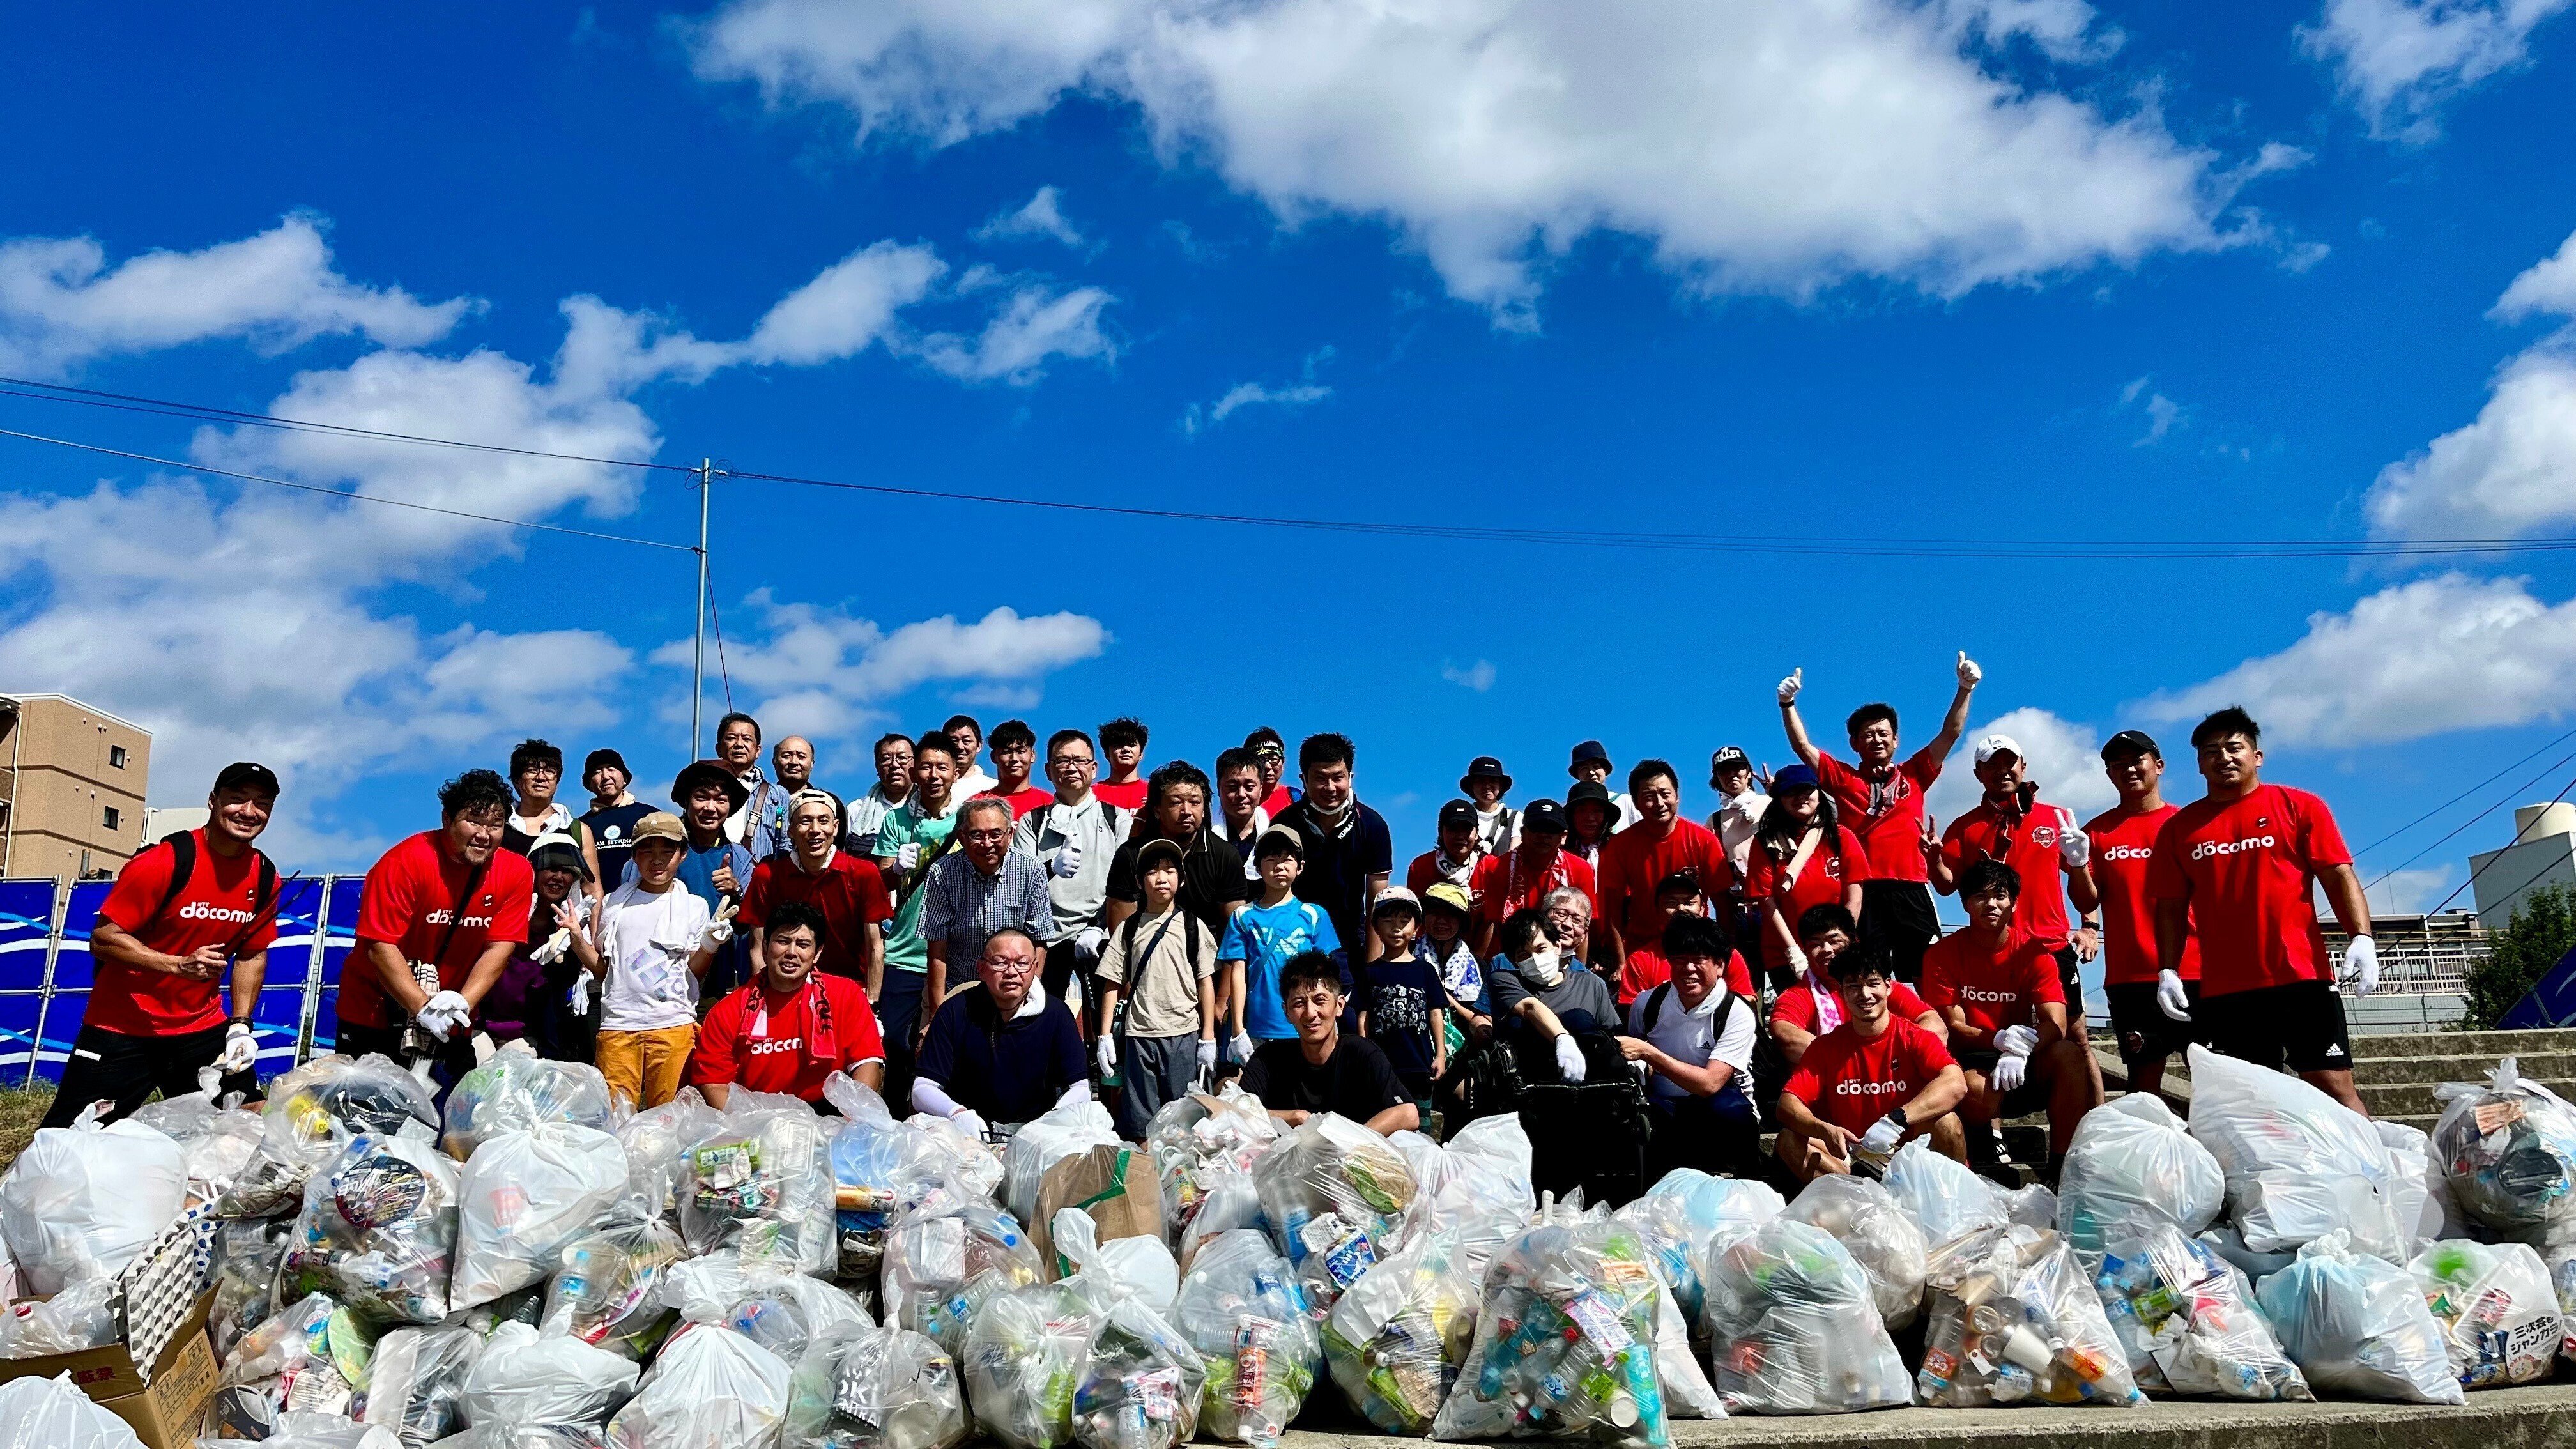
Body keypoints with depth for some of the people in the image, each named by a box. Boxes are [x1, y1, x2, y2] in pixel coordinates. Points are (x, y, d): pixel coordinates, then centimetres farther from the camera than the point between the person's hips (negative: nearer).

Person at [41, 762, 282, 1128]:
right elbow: (103, 939, -18)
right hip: (122, 1028, -5)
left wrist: (241, 1024, -1)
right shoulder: (162, 863, -18)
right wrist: (180, 965, -31)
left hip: (203, 1028, 5)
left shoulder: (265, 878, -2)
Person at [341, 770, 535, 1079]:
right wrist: (423, 1007, -29)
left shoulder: (516, 873, -9)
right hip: (373, 1014, -3)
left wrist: (462, 1003, -24)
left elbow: (499, 949, -10)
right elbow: (380, 947, -23)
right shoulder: (406, 862, -20)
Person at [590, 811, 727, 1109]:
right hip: (618, 1024, 1)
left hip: (673, 1025, -1)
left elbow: (694, 975, 6)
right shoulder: (615, 903, 11)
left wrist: (710, 945, -11)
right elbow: (603, 969, 16)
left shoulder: (694, 906, 7)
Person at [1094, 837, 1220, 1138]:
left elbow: (1206, 982, 4)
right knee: (1140, 1126, 5)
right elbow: (1113, 984, 7)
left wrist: (1208, 1039, 1)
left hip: (1184, 1036, -1)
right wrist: (1105, 1036, 0)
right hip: (1139, 1035, 1)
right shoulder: (1128, 929, 7)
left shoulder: (1193, 926, 4)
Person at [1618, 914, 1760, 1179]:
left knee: (1727, 1108, -37)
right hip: (1662, 1113, 2)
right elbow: (1632, 1060, 16)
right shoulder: (1648, 1003, 0)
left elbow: (1710, 1084, -23)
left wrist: (1647, 1053, -28)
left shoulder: (1737, 1014, -11)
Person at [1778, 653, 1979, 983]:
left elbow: (1950, 734, 15)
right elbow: (1802, 746, 10)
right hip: (1862, 891, -1)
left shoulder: (1913, 775, 18)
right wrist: (1788, 703, -1)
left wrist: (1965, 688, 6)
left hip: (1910, 890, 1)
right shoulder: (1844, 779, 16)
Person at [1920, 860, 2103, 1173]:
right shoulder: (1942, 954, -4)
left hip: (2023, 1066, 3)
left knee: (2068, 1054, -29)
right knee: (1977, 1089, -37)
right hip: (1969, 1063, -3)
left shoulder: (2034, 951, -2)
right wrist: (1999, 1039, -28)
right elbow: (1953, 1030, -9)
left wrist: (2020, 1051, -33)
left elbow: (2056, 1024, -13)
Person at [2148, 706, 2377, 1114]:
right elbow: (2171, 908, 11)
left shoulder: (2300, 806, 7)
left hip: (2302, 978, -2)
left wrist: (2361, 938, -14)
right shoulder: (2180, 827, 11)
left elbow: (2339, 876, 1)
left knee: (2334, 1087, -5)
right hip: (2223, 991, 2)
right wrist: (2168, 970, 0)